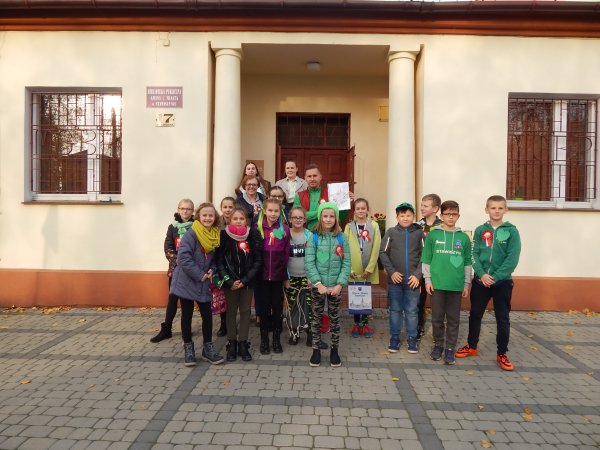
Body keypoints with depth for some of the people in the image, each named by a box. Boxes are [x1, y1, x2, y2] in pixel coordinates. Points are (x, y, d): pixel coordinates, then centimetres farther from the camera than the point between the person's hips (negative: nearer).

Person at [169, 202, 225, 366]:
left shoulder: (216, 235, 4)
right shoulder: (191, 233, -14)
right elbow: (184, 257, -21)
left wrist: (212, 270, -4)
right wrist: (200, 275, -19)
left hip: (204, 284, 5)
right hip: (187, 281, -4)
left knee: (207, 315, 6)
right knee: (187, 315, 8)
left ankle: (208, 348, 20)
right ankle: (188, 348, 22)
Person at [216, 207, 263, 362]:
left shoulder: (253, 235, -6)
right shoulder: (223, 236, -7)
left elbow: (258, 260, -5)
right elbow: (219, 262, -6)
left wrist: (245, 280, -11)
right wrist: (229, 281, -14)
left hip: (248, 281, 1)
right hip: (230, 281, -1)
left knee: (245, 311, 7)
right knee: (231, 311, 8)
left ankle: (243, 344, 18)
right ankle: (231, 344, 18)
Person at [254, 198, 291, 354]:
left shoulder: (285, 229, 0)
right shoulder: (257, 228, -1)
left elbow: (286, 254, 1)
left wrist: (286, 276, -1)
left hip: (278, 276, 0)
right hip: (262, 276, 0)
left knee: (277, 307, 9)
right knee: (264, 307, 9)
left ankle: (277, 339, 23)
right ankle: (264, 340, 22)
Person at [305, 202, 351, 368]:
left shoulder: (342, 238, -1)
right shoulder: (314, 238, -5)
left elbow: (346, 263, -3)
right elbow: (309, 263, -9)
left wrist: (340, 284, -12)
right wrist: (319, 283, -17)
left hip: (335, 286, 1)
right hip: (318, 286, -1)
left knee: (335, 318, 11)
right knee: (317, 318, 10)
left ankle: (334, 350, 25)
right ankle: (316, 350, 23)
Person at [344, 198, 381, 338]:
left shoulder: (374, 226, 0)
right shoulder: (349, 227, 2)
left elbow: (376, 249, -5)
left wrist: (369, 269, -12)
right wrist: (349, 269, -11)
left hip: (368, 270, 0)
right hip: (353, 270, 0)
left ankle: (365, 324, 20)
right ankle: (356, 324, 19)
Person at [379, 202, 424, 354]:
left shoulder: (419, 233, 1)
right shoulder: (391, 232, 2)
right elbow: (383, 253, 1)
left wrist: (417, 274, -9)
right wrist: (392, 271, -9)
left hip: (412, 279, 0)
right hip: (394, 279, 0)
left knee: (412, 311, 7)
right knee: (395, 310, 9)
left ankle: (412, 339, 20)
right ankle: (394, 338, 21)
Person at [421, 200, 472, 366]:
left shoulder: (464, 237, 4)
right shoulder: (433, 235, 0)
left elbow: (467, 263, 8)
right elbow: (426, 260, 2)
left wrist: (466, 284, 6)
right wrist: (427, 280, -3)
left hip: (456, 285, 1)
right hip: (437, 283, -1)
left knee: (453, 319, 8)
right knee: (437, 318, 8)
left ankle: (450, 348, 19)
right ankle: (438, 345, 25)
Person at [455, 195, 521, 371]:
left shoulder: (511, 231, -4)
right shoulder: (480, 230, 3)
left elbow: (512, 259, -10)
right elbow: (474, 255, -1)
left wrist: (495, 276, -17)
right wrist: (482, 274, -15)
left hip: (502, 282, -2)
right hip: (480, 281, 2)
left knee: (503, 319, 6)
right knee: (475, 315, 12)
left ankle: (502, 354, 20)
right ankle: (472, 346, 30)